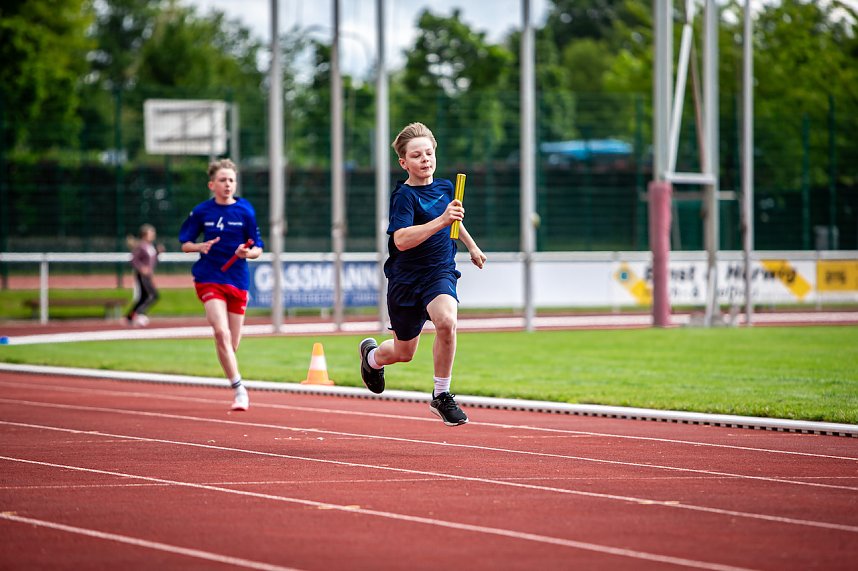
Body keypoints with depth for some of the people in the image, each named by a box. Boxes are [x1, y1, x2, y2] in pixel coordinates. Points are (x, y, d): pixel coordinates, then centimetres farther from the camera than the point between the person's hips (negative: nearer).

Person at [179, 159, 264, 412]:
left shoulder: (245, 211, 0)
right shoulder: (201, 211, 1)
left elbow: (258, 249, 3)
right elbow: (185, 243, 9)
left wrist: (247, 252, -20)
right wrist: (200, 247, -13)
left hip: (238, 281, 1)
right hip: (209, 279, -1)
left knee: (232, 344, 7)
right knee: (221, 333, -22)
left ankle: (238, 391, 35)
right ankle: (239, 390, -18)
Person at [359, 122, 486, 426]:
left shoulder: (444, 187, 3)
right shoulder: (404, 196, -16)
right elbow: (401, 240, -32)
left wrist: (471, 245, 37)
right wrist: (442, 220, -40)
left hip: (440, 272, 3)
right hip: (406, 278, -3)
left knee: (446, 321, -30)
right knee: (404, 353, 11)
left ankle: (441, 396, -15)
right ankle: (371, 356, 50)